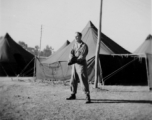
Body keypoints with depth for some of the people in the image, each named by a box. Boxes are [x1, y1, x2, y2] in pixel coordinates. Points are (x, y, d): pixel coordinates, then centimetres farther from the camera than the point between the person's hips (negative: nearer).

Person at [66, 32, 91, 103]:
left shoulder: (84, 46, -11)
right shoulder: (75, 44, 10)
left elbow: (82, 56, -20)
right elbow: (71, 53, -1)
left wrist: (74, 61, -29)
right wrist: (71, 58, -22)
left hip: (81, 65, -7)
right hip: (74, 65, 7)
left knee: (84, 81, -11)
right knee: (73, 80, 15)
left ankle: (88, 98, -10)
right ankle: (73, 95, 31)